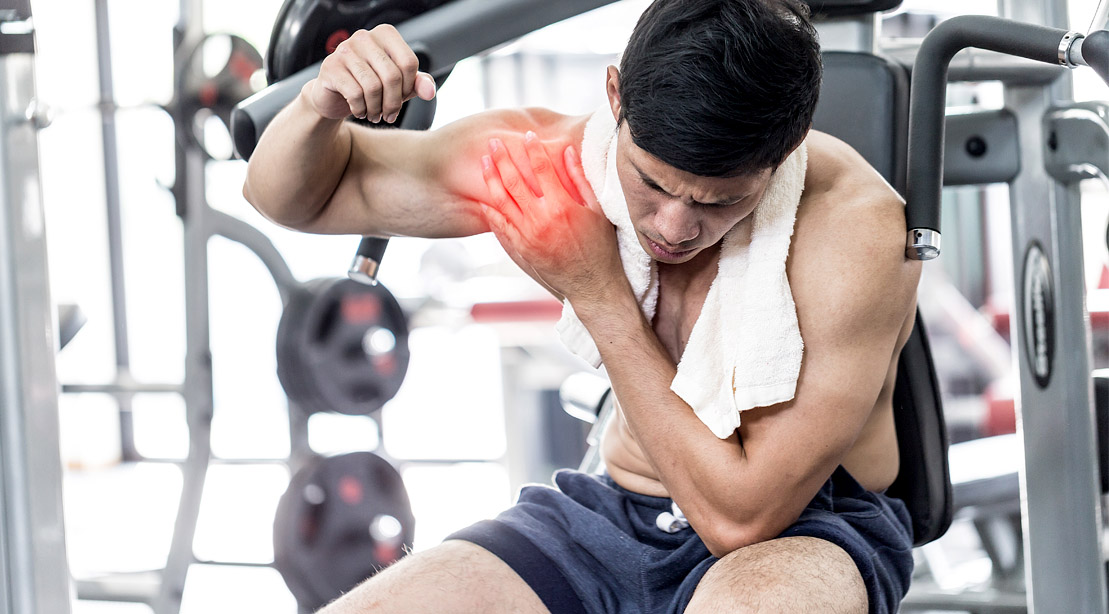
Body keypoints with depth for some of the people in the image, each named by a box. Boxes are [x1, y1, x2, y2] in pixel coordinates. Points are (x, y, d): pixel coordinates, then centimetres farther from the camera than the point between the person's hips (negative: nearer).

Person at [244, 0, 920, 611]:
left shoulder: (857, 227, -22)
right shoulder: (556, 155, -9)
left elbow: (741, 515, -25)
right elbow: (291, 195, 4)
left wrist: (598, 291, -23)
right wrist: (320, 106, -21)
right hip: (609, 516, 4)